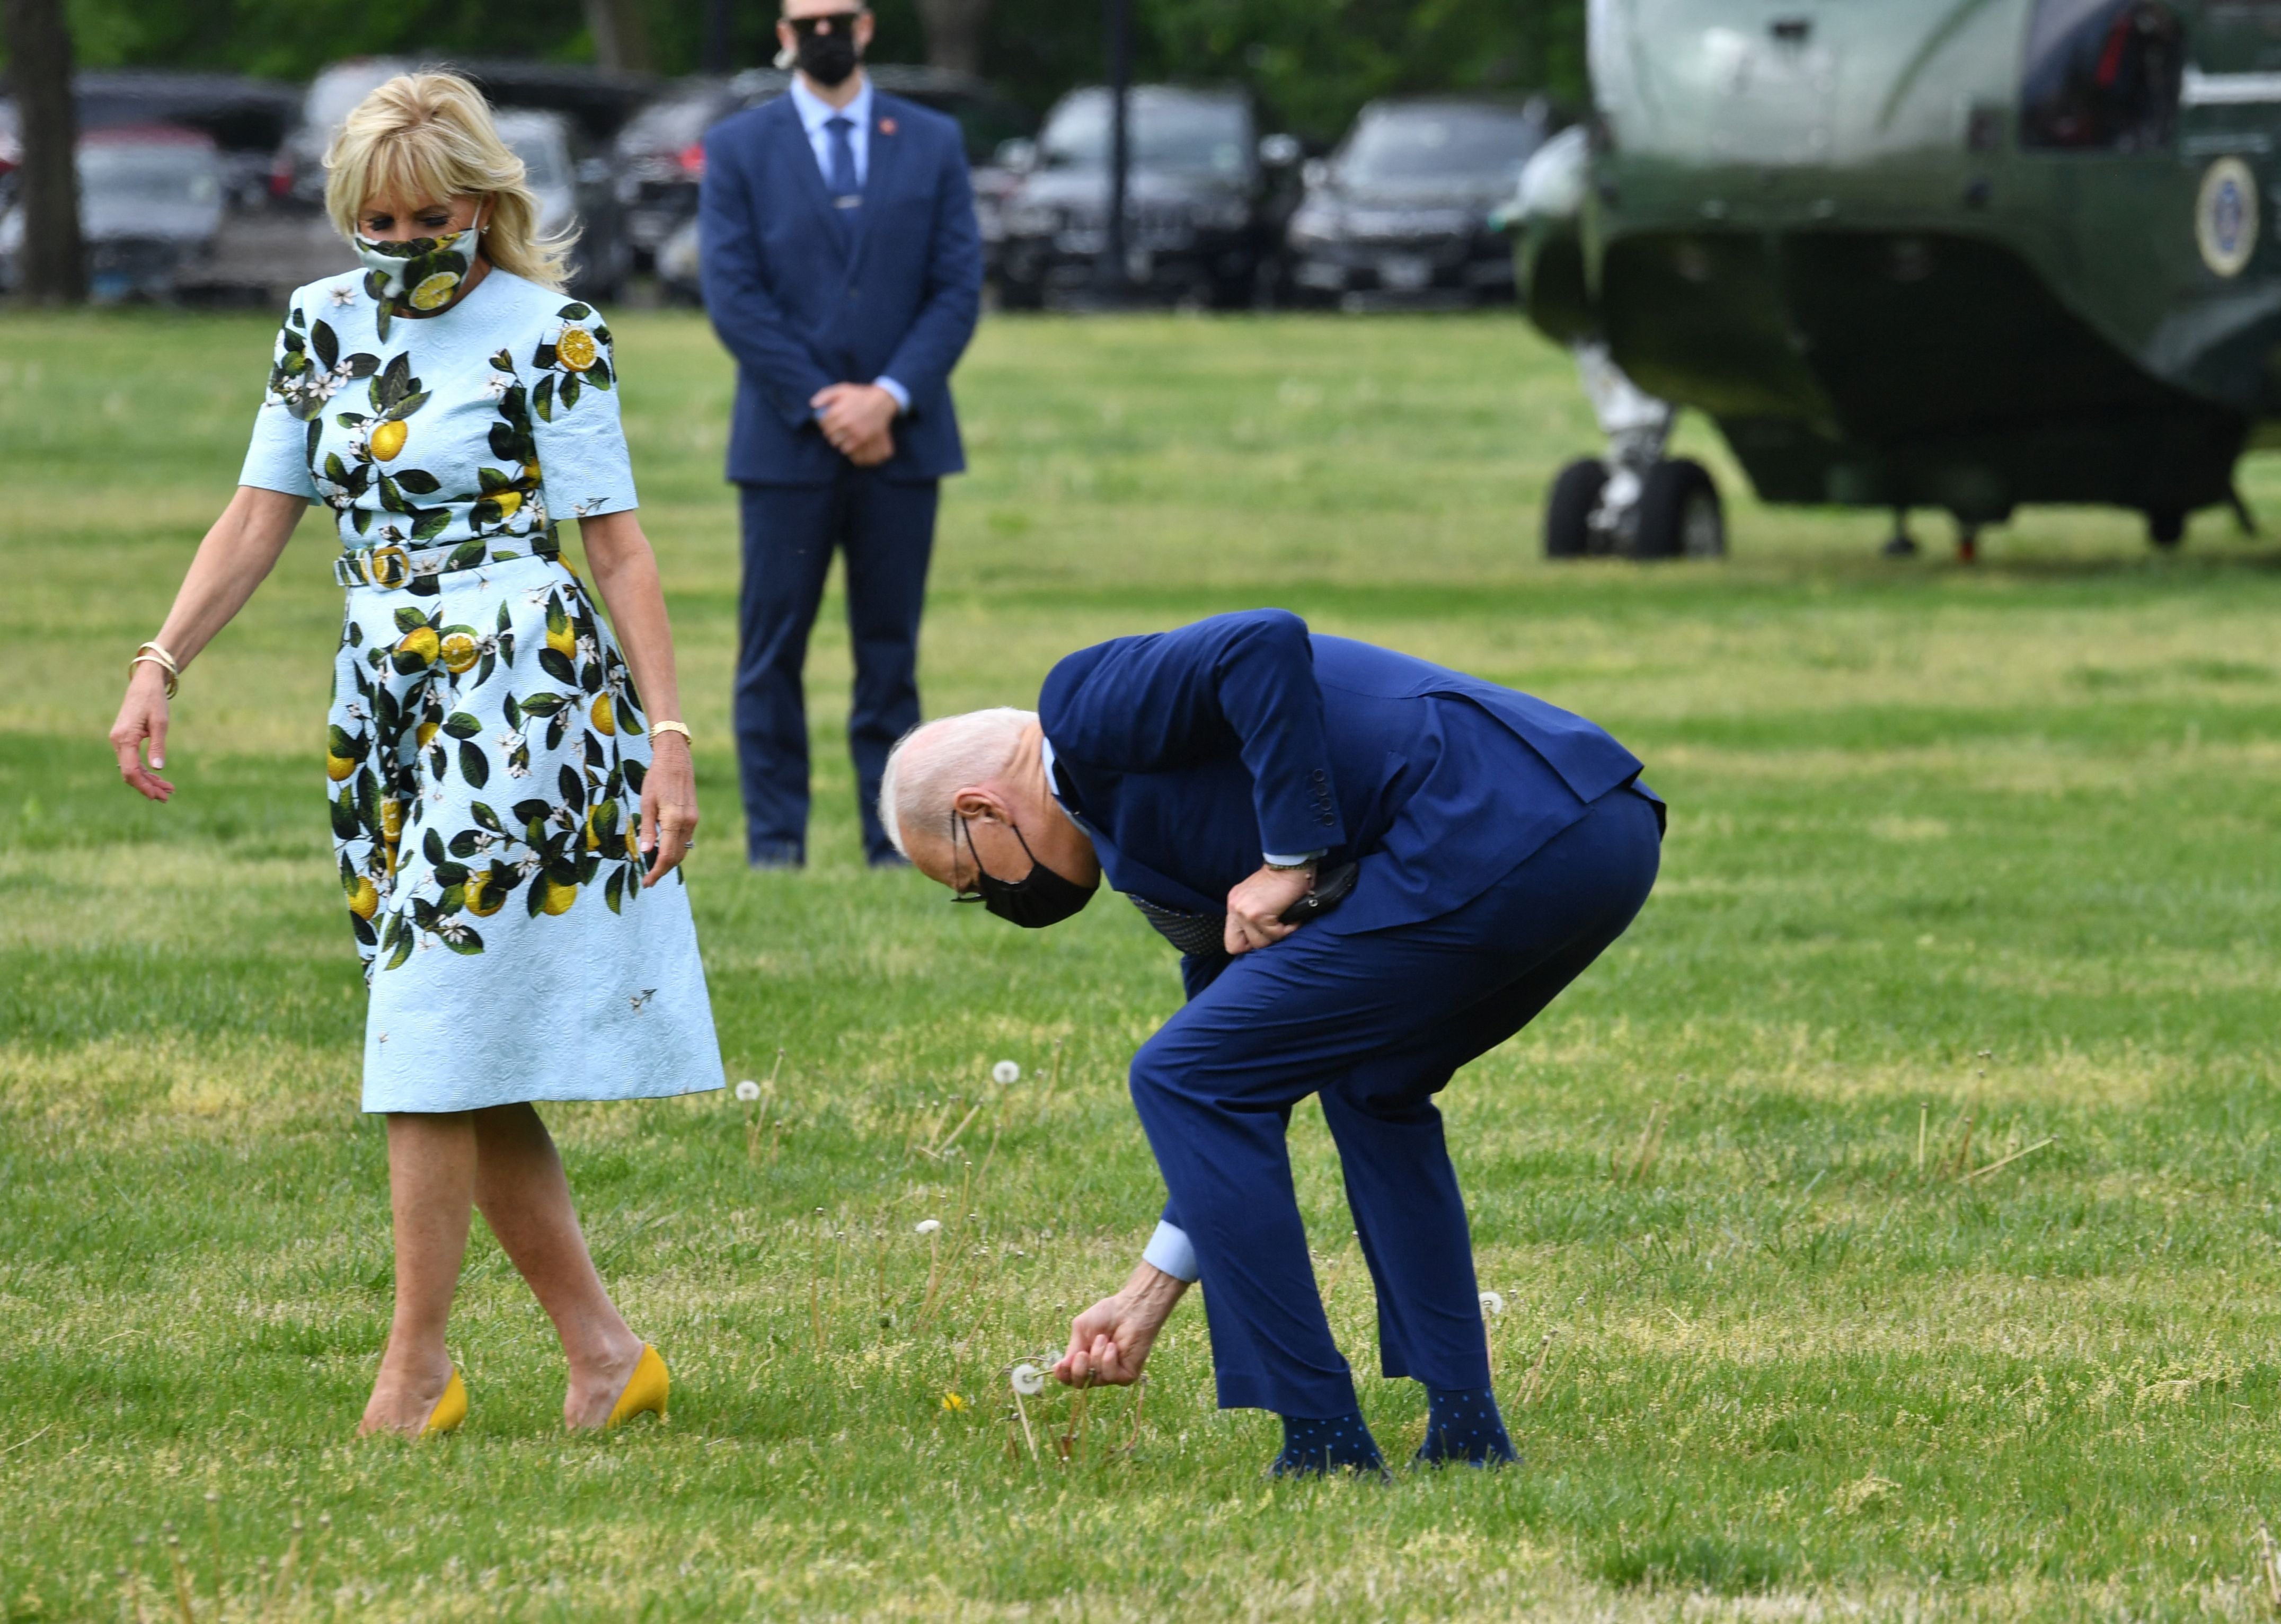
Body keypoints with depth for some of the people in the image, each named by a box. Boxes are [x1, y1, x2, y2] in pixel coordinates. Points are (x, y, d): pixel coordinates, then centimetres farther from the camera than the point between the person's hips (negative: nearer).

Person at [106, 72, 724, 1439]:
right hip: (385, 712, 6)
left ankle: (418, 1365, -3)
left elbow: (618, 545, -6)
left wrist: (669, 736, -11)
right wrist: (160, 666, 3)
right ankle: (602, 1348, 12)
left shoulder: (549, 336, -5)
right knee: (471, 1067, 5)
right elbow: (259, 519, 13)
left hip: (521, 706, -6)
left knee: (440, 1035, -10)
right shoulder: (323, 326, 11)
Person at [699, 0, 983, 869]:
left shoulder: (933, 144, 8)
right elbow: (734, 297, -3)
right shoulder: (738, 148, 4)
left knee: (891, 651, 4)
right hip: (787, 441, -1)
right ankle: (775, 844, 3)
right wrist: (822, 407, -11)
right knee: (773, 651, -1)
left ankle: (894, 844, 6)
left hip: (900, 440, 1)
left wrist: (888, 397, -11)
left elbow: (958, 287, 2)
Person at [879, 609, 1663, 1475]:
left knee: (1182, 1080, 1)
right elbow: (1244, 1091, 34)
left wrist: (1292, 861, -9)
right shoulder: (1162, 839, 30)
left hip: (1495, 841, -10)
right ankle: (1462, 1428, 25)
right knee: (1371, 1085, 33)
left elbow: (1268, 646, -17)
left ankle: (1324, 1444, 3)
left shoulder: (1089, 707, 3)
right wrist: (1147, 1298, 37)